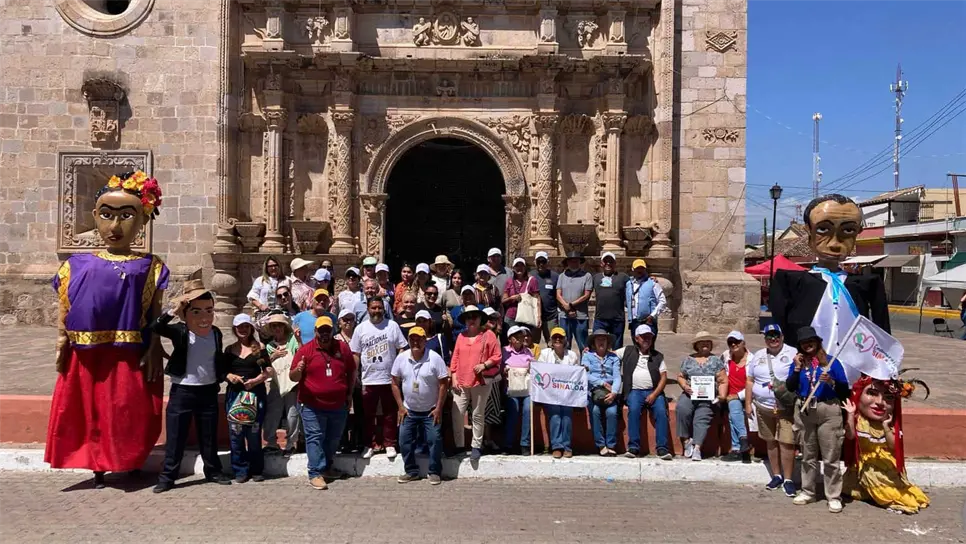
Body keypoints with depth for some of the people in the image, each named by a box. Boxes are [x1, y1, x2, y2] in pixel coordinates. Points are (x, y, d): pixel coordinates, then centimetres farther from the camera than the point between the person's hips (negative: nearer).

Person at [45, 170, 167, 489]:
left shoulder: (149, 267, -1)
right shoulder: (79, 266, 4)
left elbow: (155, 314, -1)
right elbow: (64, 307, 7)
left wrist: (153, 350, -6)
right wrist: (61, 341, -1)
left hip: (129, 356, -2)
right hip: (86, 355, 2)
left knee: (127, 413, 7)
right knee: (90, 410, 12)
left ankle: (128, 463, 27)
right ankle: (98, 468, 27)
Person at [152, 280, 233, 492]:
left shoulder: (216, 333, 2)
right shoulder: (180, 332, -9)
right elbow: (155, 328, -26)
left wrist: (224, 376, 4)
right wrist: (172, 312, -33)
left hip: (209, 391, 3)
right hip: (182, 391, -3)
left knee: (209, 436, 15)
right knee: (175, 437, 3)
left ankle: (213, 471, 28)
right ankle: (167, 476, 14)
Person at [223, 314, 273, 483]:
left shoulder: (259, 347, 4)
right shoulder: (229, 349, 11)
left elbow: (270, 371, 2)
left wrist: (256, 380, -14)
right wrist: (229, 376, -9)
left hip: (256, 393, -2)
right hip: (234, 393, 2)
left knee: (254, 433, -2)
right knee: (235, 432, -1)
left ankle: (256, 470, 10)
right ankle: (240, 470, 9)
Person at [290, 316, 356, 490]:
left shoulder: (343, 348, 3)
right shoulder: (305, 350, -6)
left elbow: (352, 372, 14)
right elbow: (293, 377, -6)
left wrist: (349, 393, 10)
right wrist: (298, 370, -28)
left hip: (338, 405, 4)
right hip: (312, 406, -4)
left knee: (333, 439, 16)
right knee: (315, 438, -4)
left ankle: (328, 467, 33)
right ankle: (315, 474, 1)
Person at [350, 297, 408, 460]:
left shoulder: (392, 326, -1)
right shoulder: (360, 328, 2)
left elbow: (401, 350, 1)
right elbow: (356, 354, 5)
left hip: (389, 378, -1)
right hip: (368, 380, 1)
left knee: (389, 414, 7)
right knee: (368, 415, 9)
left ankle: (389, 444, 17)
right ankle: (371, 444, 21)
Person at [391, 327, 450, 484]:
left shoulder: (435, 358, -14)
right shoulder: (401, 358, -6)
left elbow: (443, 384, -11)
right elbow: (395, 384, 2)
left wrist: (439, 408, -13)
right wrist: (401, 407, -2)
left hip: (430, 411, -3)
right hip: (408, 410, 3)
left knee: (435, 440, -2)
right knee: (405, 441, 7)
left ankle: (435, 472, 14)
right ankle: (411, 471, 22)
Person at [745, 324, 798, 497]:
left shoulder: (793, 354, 0)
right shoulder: (758, 356, 13)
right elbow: (750, 381, 14)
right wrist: (748, 403, 10)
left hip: (786, 407, -4)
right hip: (763, 407, 4)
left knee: (787, 442, -7)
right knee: (771, 442, 12)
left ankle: (787, 479, 4)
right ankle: (776, 475, 25)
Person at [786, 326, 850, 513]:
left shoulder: (831, 361, -1)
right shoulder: (798, 363, 8)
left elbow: (845, 388, -3)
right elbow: (790, 387, -3)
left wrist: (831, 381, -21)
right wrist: (797, 368, -11)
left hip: (828, 410, -4)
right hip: (805, 412, 4)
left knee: (830, 457, -2)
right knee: (808, 455, 14)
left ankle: (834, 497, 5)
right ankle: (808, 492, 25)